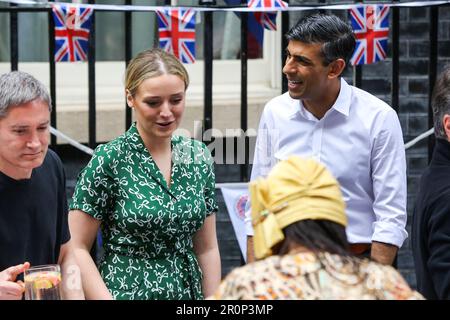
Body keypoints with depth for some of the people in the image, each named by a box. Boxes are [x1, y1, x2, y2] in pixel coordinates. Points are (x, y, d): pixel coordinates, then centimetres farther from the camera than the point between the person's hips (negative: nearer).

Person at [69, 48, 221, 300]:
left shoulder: (198, 157, 2)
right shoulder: (109, 160, -13)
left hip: (189, 291, 5)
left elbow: (207, 248, 7)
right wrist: (105, 298, -19)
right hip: (127, 291, -5)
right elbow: (77, 248, -11)